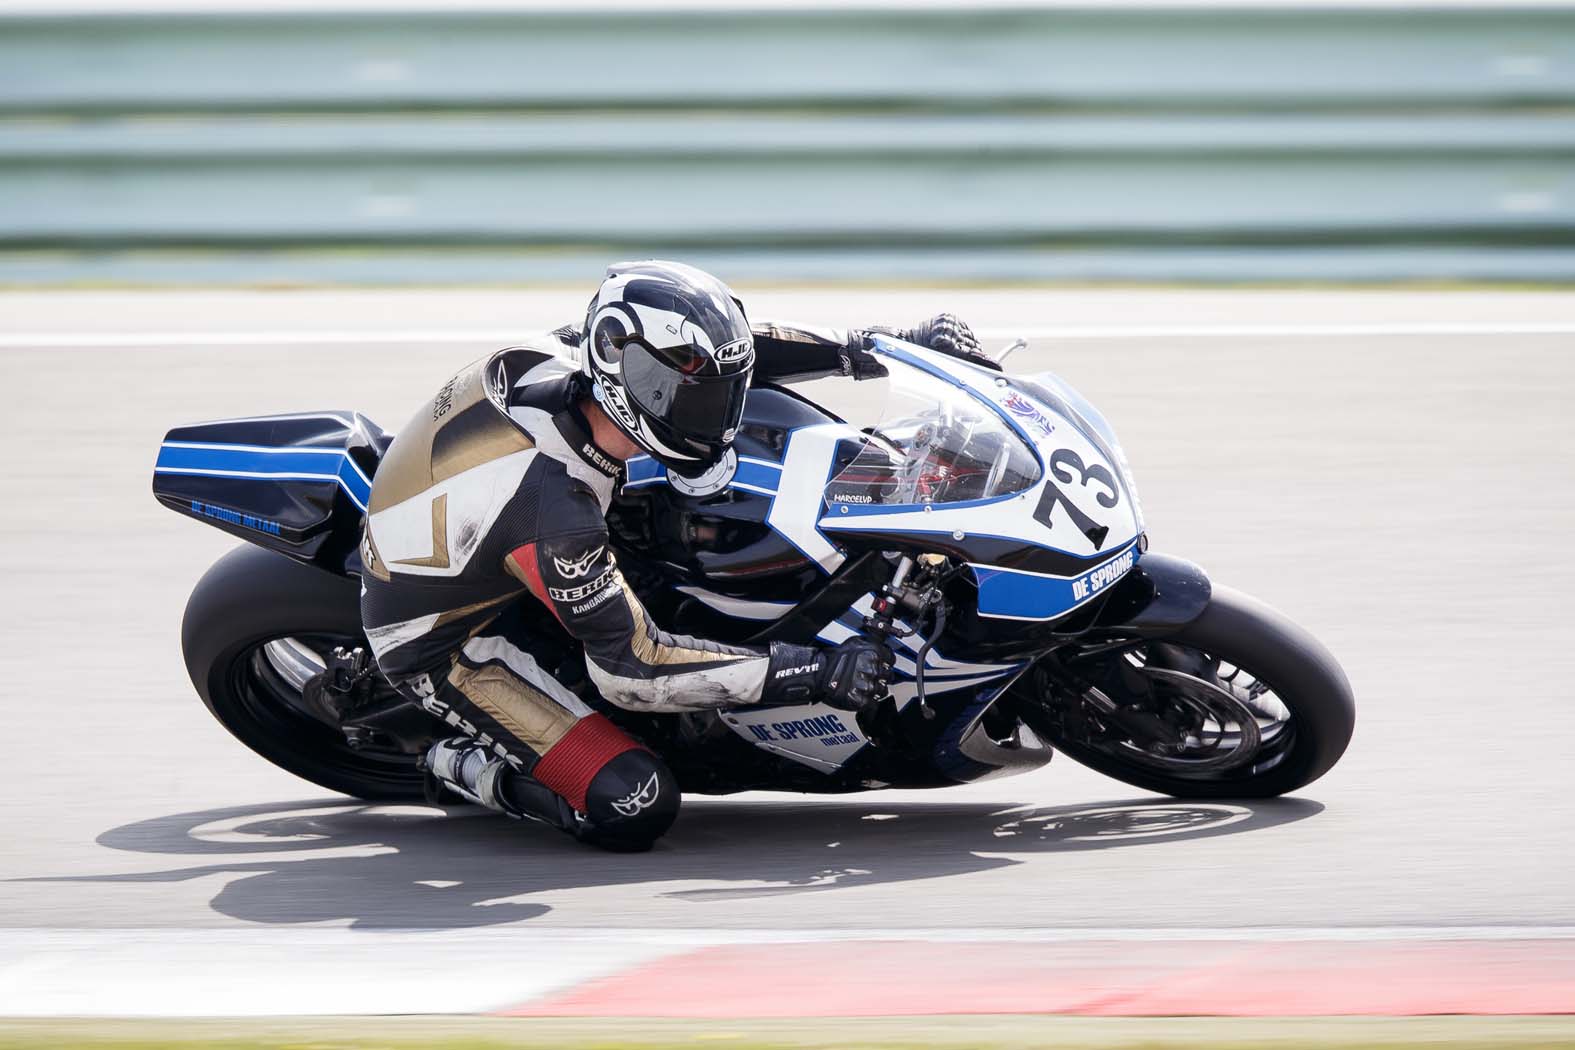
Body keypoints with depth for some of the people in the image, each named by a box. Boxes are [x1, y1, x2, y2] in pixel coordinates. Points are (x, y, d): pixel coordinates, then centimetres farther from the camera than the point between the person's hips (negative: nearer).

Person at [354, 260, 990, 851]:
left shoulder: (568, 358, -17)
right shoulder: (553, 511, -37)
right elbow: (630, 668, -29)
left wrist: (880, 349, -4)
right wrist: (814, 674, -30)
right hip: (441, 647, -9)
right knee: (637, 808, -21)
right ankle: (467, 766, 3)